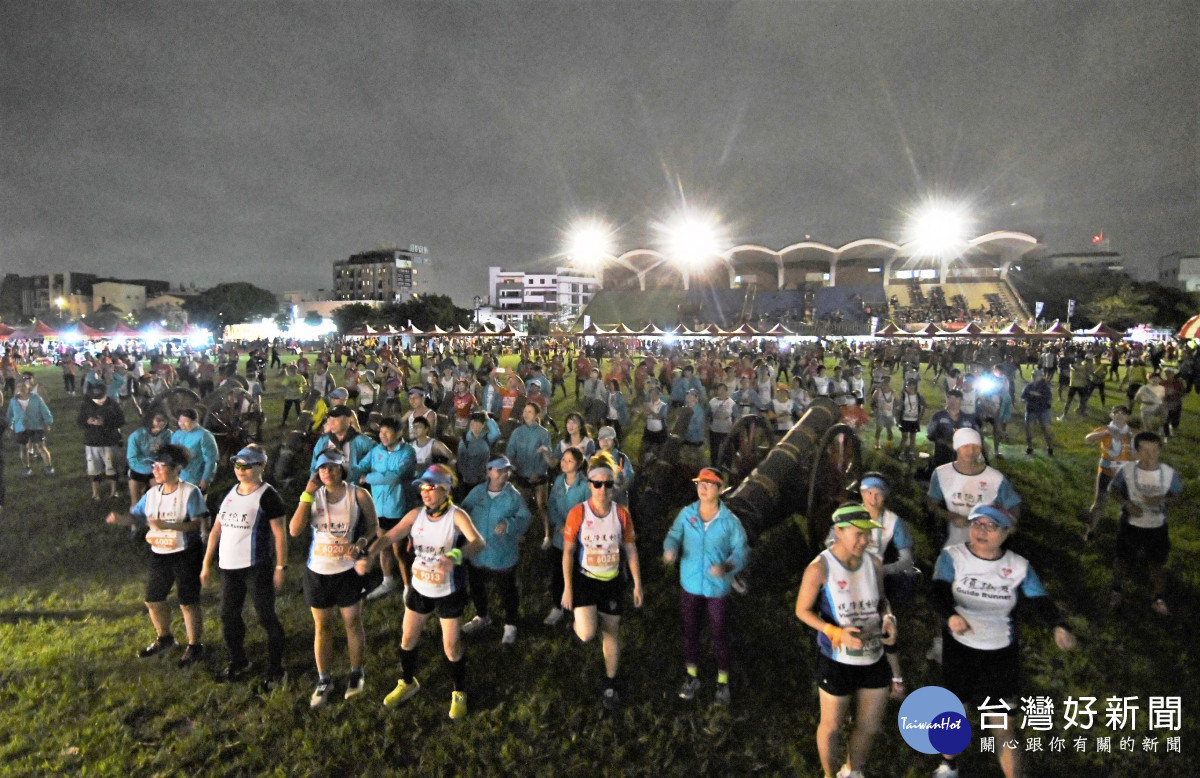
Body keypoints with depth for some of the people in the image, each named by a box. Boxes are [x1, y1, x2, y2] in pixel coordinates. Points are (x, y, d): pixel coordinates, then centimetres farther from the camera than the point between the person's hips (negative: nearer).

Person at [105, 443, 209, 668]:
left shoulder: (190, 492, -15)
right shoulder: (152, 493, 6)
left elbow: (197, 523, -21)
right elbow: (135, 515, 3)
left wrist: (167, 525, -32)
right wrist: (120, 518, -19)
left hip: (185, 555, -7)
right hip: (159, 555, 7)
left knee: (188, 603, 2)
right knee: (153, 601, 18)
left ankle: (195, 647, 18)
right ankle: (164, 639, 41)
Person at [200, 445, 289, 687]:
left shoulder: (267, 495, -11)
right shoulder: (230, 493, 10)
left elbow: (280, 534, -12)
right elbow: (216, 529, 14)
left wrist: (280, 567, -15)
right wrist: (207, 563, 12)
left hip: (257, 567, -7)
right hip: (229, 567, 7)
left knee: (266, 617, 2)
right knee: (228, 616, 17)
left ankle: (275, 669, 17)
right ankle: (238, 664, 37)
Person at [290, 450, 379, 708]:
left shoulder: (358, 495, -10)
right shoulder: (313, 495, -4)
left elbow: (373, 526, 0)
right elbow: (294, 530, -14)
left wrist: (360, 544, -20)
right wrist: (307, 495, -19)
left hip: (348, 570, -2)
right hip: (317, 571, 2)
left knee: (353, 623, 9)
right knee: (322, 627, 14)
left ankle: (356, 674, 31)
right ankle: (323, 681, 30)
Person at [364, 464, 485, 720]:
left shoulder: (456, 516, -23)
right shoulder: (416, 514, -8)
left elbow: (478, 542, -38)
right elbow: (389, 536, -12)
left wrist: (455, 556, -57)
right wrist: (369, 554, -32)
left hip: (449, 591, -5)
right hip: (419, 588, 5)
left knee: (451, 646, 6)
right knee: (408, 639, 19)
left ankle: (459, 693, 32)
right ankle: (407, 683, 47)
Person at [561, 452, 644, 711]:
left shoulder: (621, 513, -7)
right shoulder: (577, 513, -14)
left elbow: (631, 549, 1)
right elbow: (568, 551, -8)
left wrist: (637, 583, 1)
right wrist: (567, 588, -9)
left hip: (612, 581, 3)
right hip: (585, 579, -2)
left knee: (611, 632, 12)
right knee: (587, 635, -16)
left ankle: (611, 684, 34)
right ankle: (581, 622, 22)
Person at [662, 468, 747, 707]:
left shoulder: (730, 521, -13)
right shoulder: (686, 514, -5)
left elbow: (740, 551, -14)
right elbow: (674, 535, -3)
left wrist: (727, 566, -33)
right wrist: (670, 549, -26)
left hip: (717, 588, -2)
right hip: (691, 587, 3)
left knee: (720, 636, 9)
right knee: (690, 633, 18)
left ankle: (723, 683, 32)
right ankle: (692, 678, 40)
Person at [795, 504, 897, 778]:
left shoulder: (874, 563, -4)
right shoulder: (820, 568, -19)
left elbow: (881, 599, 12)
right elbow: (802, 610, -11)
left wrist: (888, 617, -9)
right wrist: (836, 632, -24)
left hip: (873, 658, 5)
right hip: (837, 661, -5)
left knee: (869, 726, 21)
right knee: (832, 725, 14)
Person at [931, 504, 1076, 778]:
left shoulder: (1019, 566, -6)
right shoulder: (952, 556, -13)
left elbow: (1041, 601, -13)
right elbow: (939, 593, -24)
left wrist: (1059, 626, -34)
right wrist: (951, 616, -45)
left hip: (1001, 653, 0)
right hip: (958, 648, 0)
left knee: (1003, 723, 4)